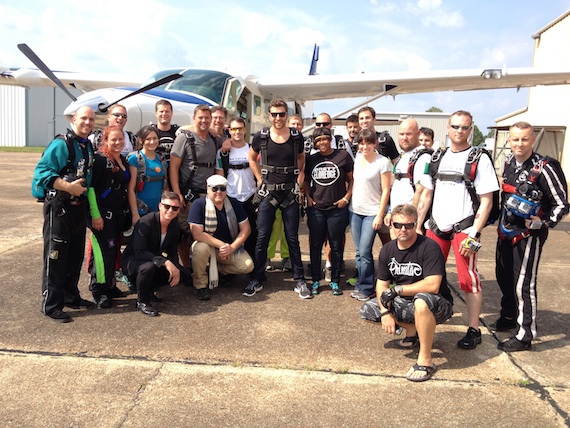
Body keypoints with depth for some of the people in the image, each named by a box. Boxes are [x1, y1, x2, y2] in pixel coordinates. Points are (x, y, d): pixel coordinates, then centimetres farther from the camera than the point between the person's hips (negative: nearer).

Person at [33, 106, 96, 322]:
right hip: (59, 207, -8)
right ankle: (51, 305, 4)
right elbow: (41, 171, -22)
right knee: (55, 256, -3)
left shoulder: (88, 147, 12)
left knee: (76, 255, 15)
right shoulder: (61, 144, -14)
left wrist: (84, 189, 8)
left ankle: (71, 296, 29)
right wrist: (68, 187, -27)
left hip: (80, 206, 8)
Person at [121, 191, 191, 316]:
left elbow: (172, 253, 2)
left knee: (185, 275, -6)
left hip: (154, 260, 7)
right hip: (132, 260, -7)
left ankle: (149, 289, 10)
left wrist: (175, 269, -19)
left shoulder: (175, 226, -4)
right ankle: (142, 301, -14)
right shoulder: (146, 222, -25)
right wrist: (165, 262, -40)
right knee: (149, 267, -40)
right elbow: (139, 252, -33)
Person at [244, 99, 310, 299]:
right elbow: (252, 159, 14)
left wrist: (299, 180, 5)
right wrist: (260, 180, 4)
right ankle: (256, 280, 15)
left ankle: (299, 280, 16)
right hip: (268, 192, 0)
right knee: (262, 237, 3)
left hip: (290, 193, 0)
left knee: (292, 238, 6)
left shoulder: (297, 137, 0)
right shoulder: (261, 137, -2)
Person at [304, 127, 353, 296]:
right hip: (316, 209, 3)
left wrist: (347, 197, -7)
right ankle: (315, 281, 19)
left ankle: (335, 282, 17)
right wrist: (308, 197, 4)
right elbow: (306, 180, 19)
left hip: (337, 209, -2)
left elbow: (351, 180, 4)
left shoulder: (343, 156, -1)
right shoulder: (311, 159, 7)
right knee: (315, 246, 8)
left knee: (336, 246, 6)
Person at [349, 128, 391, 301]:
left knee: (364, 252, -7)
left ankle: (366, 289, 7)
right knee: (359, 251, 10)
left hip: (372, 212, -5)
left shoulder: (382, 162, -10)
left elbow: (386, 191, -10)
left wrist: (380, 215, -12)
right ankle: (361, 285, 21)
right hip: (355, 210, 5)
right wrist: (348, 200, 9)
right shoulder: (357, 159, 7)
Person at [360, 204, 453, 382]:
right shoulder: (387, 250, 0)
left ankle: (425, 360, -25)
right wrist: (385, 313, -15)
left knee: (422, 300, -40)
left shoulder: (429, 247, -21)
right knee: (367, 311, -3)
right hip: (406, 303, 7)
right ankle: (412, 330, 14)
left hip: (437, 304, -7)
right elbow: (382, 284, 1)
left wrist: (397, 289, -23)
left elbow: (432, 285, -31)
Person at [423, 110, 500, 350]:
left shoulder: (480, 159, -3)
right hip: (436, 227, 5)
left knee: (468, 279, -2)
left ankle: (474, 330, 10)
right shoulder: (437, 157, 11)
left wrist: (474, 234, -13)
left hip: (463, 228, -4)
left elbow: (486, 201, -7)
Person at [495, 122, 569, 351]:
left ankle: (525, 335, 7)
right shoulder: (509, 162, 5)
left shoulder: (544, 168, -17)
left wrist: (543, 223, -23)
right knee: (503, 276, 20)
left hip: (528, 234, -7)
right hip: (506, 230, 8)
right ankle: (509, 315, 42)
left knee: (523, 284, -5)